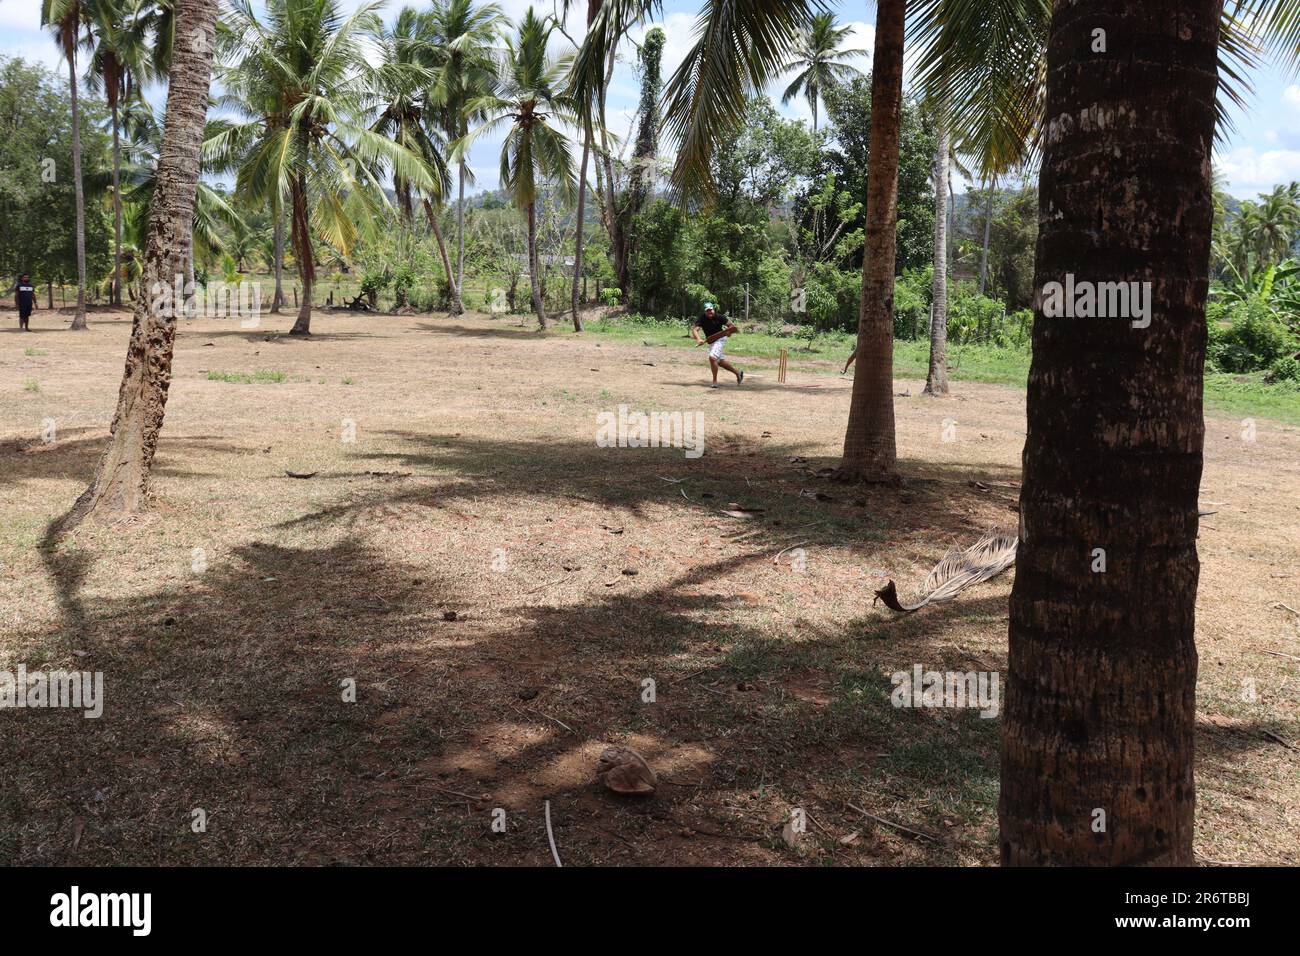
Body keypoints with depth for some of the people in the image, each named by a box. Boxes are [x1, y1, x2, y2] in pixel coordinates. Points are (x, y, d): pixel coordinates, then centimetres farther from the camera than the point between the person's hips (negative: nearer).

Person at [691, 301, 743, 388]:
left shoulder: (719, 317, -17)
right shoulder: (702, 319, -14)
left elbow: (730, 325, -5)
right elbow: (695, 330, -27)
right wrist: (698, 339, -46)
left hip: (720, 339, -5)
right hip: (711, 341, 5)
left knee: (712, 357, -23)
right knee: (720, 361, 17)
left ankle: (715, 381, -10)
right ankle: (737, 372, 38)